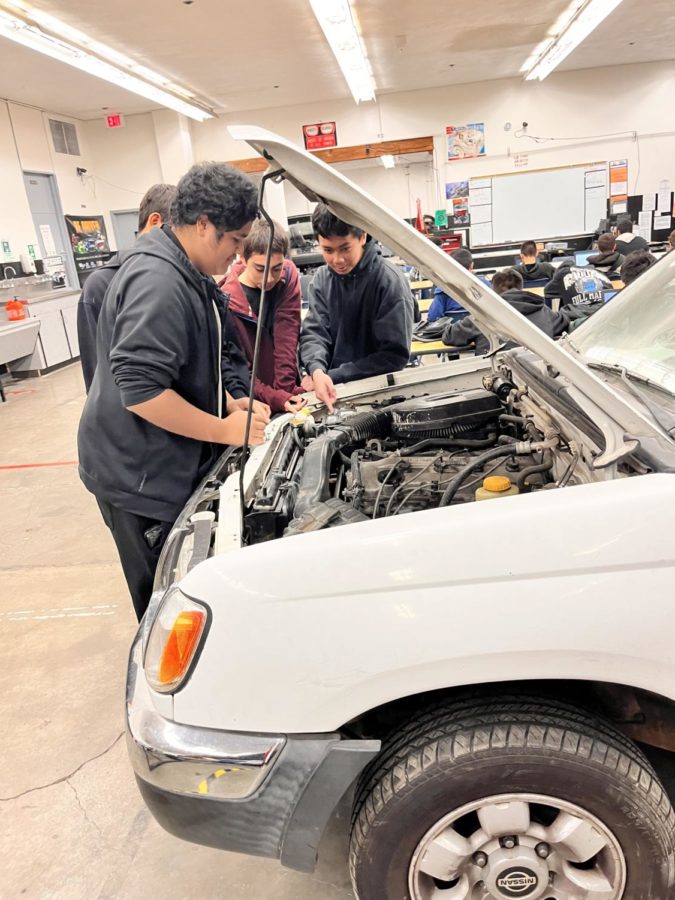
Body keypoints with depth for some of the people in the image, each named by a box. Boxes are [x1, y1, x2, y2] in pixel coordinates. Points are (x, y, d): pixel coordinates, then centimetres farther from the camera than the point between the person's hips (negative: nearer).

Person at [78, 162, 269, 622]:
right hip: (139, 476, -10)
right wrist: (225, 430, -21)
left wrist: (230, 404, 8)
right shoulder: (158, 282, -23)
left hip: (173, 464, 10)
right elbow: (140, 389, -29)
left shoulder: (186, 273, 11)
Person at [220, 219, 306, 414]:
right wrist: (276, 399, -26)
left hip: (288, 393, 3)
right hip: (255, 404, -2)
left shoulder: (288, 275, -2)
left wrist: (287, 390, -17)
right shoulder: (227, 302, -14)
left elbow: (287, 338, -8)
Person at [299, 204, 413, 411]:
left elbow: (395, 355, -11)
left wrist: (333, 377, -14)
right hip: (332, 393, 3)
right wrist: (317, 370, -23)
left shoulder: (390, 282, -9)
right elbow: (314, 332, -1)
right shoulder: (322, 279, 6)